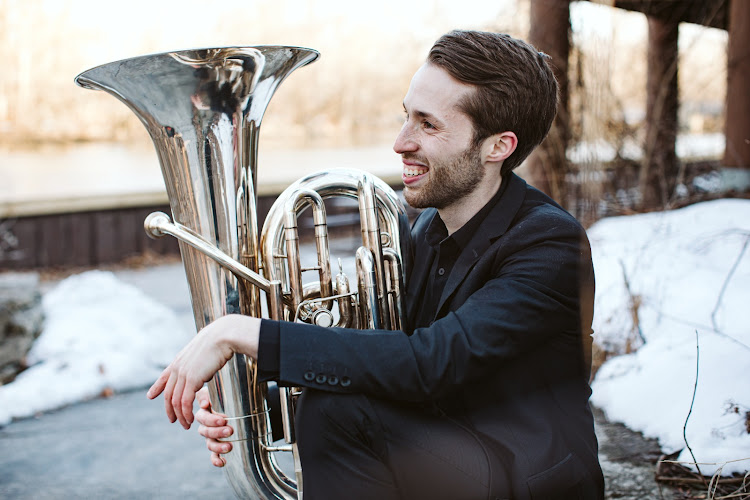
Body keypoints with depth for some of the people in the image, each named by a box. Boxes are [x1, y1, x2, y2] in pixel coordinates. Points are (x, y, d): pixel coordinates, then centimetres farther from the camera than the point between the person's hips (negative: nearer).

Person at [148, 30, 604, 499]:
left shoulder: (553, 243, -21)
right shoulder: (427, 231, 6)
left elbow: (426, 365, -32)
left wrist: (241, 333, -29)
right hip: (443, 455, 7)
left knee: (339, 409, -23)